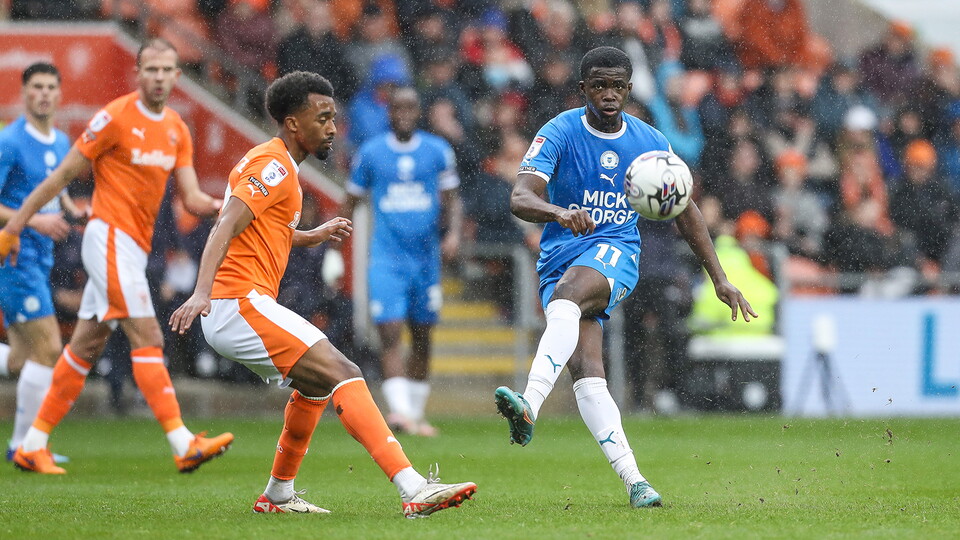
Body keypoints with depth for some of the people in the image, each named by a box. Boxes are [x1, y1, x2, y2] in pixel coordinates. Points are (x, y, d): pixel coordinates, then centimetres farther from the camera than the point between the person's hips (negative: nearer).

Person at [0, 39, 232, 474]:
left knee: (85, 346, 11)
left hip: (134, 247, 8)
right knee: (147, 338, -15)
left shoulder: (177, 130, 11)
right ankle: (183, 445, -21)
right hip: (110, 237, -8)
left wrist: (222, 206, -15)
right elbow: (63, 175, -6)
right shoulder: (116, 117, -10)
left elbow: (192, 200, 7)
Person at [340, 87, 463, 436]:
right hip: (386, 259, -2)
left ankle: (415, 413, 20)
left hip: (426, 258, 2)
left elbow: (452, 200, 10)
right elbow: (350, 203, 12)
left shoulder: (438, 152, 5)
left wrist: (454, 233, -9)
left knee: (422, 340, 8)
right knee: (390, 335, -16)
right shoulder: (371, 154, 3)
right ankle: (399, 411, -25)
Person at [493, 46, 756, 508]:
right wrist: (558, 212, -41)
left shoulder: (651, 143, 5)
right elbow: (520, 198, -19)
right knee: (585, 369, -18)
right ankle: (632, 479, -19)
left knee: (567, 293, -35)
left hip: (616, 252, -1)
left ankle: (529, 406, -52)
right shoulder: (559, 135, -5)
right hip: (561, 257, 1)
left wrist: (719, 279, 16)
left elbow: (685, 211, 17)